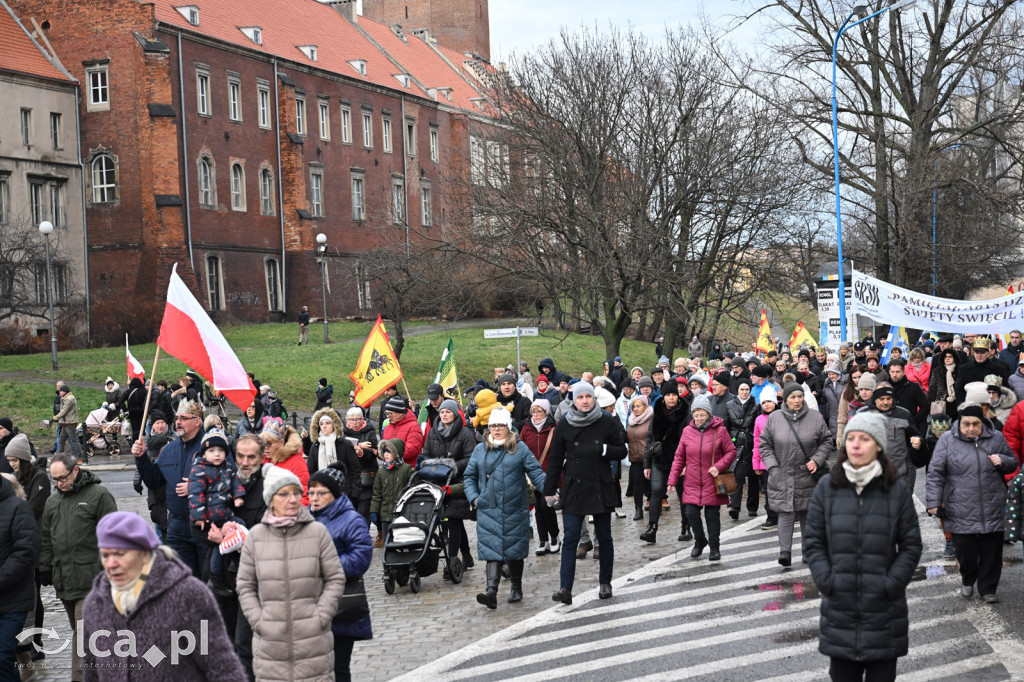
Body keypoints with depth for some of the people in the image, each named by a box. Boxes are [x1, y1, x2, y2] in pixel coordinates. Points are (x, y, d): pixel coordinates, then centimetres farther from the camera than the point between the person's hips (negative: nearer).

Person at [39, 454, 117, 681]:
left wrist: (107, 568, -8)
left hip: (90, 579, -7)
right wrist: (45, 567, 15)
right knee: (79, 632, 14)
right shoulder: (52, 502, 16)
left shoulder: (98, 495, -4)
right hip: (63, 580, 7)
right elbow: (46, 538, 23)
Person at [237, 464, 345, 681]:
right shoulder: (256, 536, 2)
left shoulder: (318, 532, -1)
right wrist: (258, 620, -2)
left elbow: (335, 579, 3)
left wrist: (320, 618, -6)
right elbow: (245, 585, 9)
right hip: (270, 644, 1)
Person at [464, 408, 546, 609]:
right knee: (492, 548, -10)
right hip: (488, 509, 1)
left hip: (515, 509, -1)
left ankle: (516, 588, 25)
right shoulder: (480, 449, 9)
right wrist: (473, 497, 0)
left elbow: (536, 473, -1)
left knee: (515, 548, 8)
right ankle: (491, 592, -18)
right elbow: (469, 476, 15)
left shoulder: (520, 448, 3)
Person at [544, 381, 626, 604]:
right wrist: (550, 490, 4)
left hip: (601, 488, 0)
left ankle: (605, 583, 24)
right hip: (573, 489, 0)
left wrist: (602, 450, -15)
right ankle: (565, 589, -10)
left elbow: (622, 451, 5)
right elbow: (556, 459, 7)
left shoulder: (607, 422, 0)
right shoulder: (564, 426, 2)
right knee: (570, 539, -7)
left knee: (604, 538, 9)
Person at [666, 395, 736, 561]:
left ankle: (714, 547, 19)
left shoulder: (719, 430, -5)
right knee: (691, 512, -2)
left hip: (712, 483, -2)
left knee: (712, 515, 3)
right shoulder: (687, 431, 3)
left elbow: (731, 452, 1)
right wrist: (672, 480, 5)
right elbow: (679, 457, 8)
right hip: (692, 483, 3)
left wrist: (718, 466, -15)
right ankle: (700, 540, 23)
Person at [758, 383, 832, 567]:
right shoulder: (774, 418, 0)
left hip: (807, 476, 1)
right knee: (785, 513, -9)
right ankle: (785, 552, -11)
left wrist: (817, 460, -5)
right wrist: (772, 466, -5)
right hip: (782, 476, -1)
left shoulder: (815, 417, 0)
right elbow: (765, 445, 6)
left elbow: (826, 441, 9)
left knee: (807, 513, 10)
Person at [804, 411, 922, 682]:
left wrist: (890, 584, -9)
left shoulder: (897, 490, -1)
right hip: (839, 607, 1)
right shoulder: (827, 488, 3)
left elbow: (911, 546, 1)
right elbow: (813, 542, 5)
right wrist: (826, 582, -7)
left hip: (883, 609, -1)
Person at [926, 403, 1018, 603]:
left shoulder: (996, 438, 6)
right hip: (961, 510, -2)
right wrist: (934, 501, -5)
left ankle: (987, 589, 19)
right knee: (966, 549, 2)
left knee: (991, 550, 4)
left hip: (992, 510, 2)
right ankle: (967, 582, 28)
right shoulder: (947, 440, -2)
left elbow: (1013, 464, 18)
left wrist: (1002, 461, -5)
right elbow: (935, 473, 0)